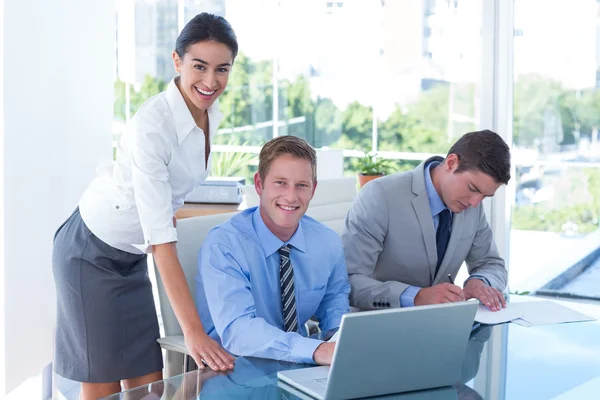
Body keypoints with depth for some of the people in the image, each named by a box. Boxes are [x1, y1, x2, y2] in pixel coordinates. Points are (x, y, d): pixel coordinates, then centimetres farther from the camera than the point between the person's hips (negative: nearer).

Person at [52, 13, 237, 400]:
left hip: (132, 256, 7)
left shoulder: (210, 113, -5)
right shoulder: (152, 125, -30)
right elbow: (161, 239, -34)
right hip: (91, 253, -7)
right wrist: (194, 332, -37)